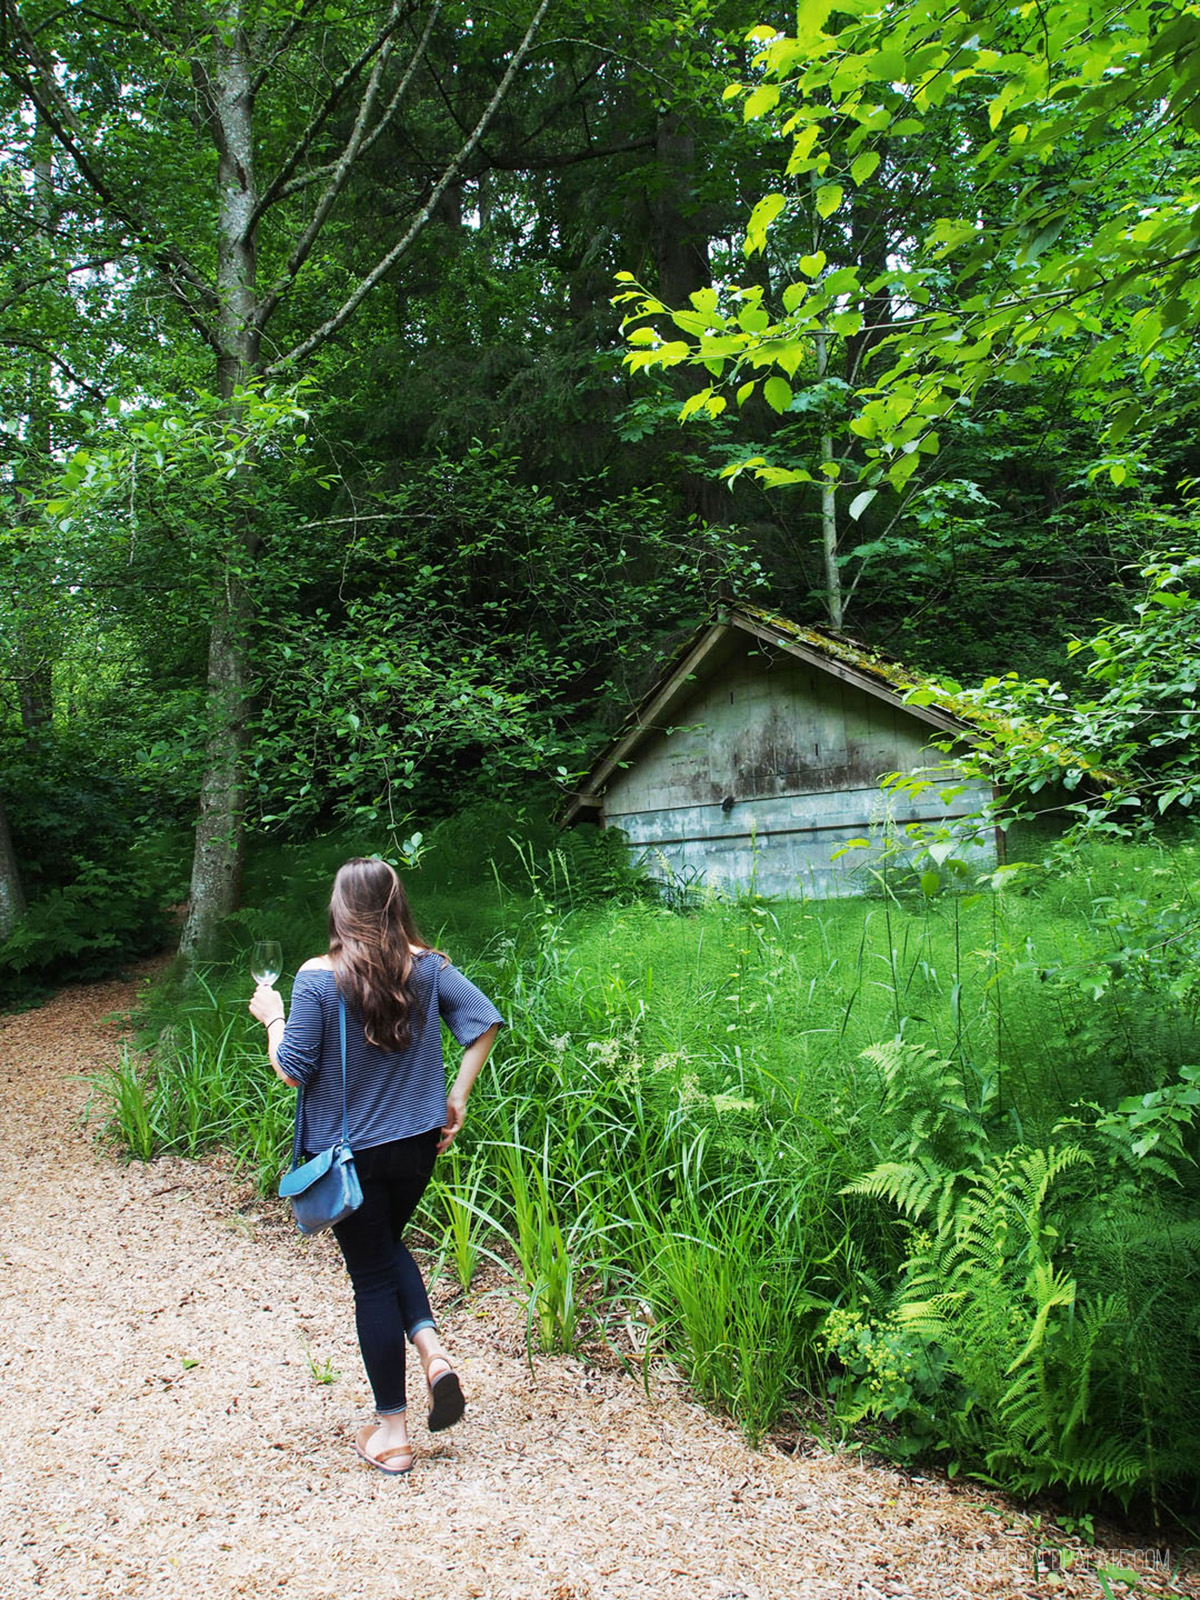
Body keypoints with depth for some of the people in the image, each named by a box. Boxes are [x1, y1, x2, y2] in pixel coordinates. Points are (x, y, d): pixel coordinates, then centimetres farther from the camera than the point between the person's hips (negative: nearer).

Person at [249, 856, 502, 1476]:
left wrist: (272, 1017, 5)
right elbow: (484, 1020, -8)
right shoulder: (427, 966, -5)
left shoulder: (318, 978, -15)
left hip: (349, 1152, -3)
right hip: (418, 1144, 4)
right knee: (389, 1244, 28)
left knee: (372, 1276, 9)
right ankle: (433, 1351, 8)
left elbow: (293, 1070, -13)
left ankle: (391, 1433, 19)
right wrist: (455, 1098, 0)